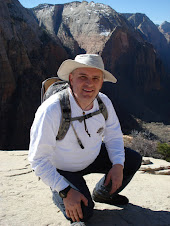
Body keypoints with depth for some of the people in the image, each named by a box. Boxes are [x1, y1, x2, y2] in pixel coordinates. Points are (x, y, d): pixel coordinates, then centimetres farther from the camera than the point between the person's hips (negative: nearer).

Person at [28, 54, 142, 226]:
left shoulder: (104, 102, -15)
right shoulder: (51, 110, -33)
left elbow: (113, 135, 2)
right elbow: (38, 159, -27)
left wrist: (118, 165, -14)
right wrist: (66, 192, -27)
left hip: (94, 157, 6)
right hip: (62, 169, -5)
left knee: (133, 160, -1)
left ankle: (101, 194, 23)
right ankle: (57, 195, 14)